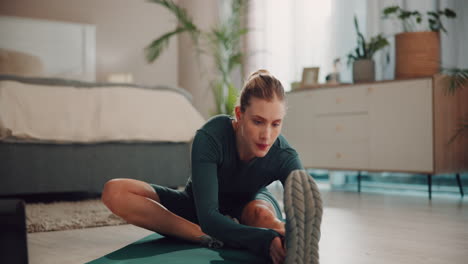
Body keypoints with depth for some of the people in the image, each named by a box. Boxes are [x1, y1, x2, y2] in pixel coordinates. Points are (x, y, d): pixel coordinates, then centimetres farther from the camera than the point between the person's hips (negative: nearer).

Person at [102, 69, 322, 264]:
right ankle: (206, 237, -35)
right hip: (199, 208, 1)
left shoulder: (284, 157, -28)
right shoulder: (210, 137, -34)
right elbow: (208, 216, -43)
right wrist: (266, 240, -61)